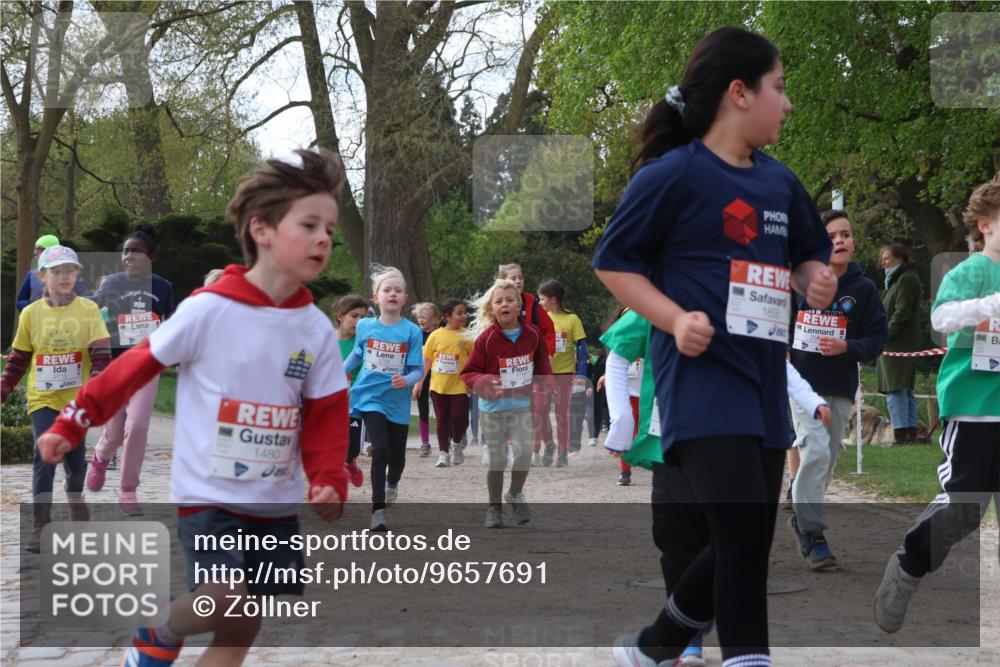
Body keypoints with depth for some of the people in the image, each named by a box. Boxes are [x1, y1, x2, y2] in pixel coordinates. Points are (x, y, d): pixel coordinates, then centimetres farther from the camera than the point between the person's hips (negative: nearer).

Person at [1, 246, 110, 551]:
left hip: (77, 398, 0)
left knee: (75, 458, 11)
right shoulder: (31, 313, -1)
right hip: (43, 399, 0)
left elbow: (101, 353, -10)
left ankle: (75, 493, 45)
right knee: (44, 457, -12)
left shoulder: (88, 310, -6)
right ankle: (41, 525, -9)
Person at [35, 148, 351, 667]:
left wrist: (329, 483, -14)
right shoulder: (208, 309, -13)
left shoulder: (317, 329, -1)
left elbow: (326, 419, 3)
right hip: (206, 493, -4)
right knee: (226, 600, -22)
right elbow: (134, 370, -5)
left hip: (276, 505, 5)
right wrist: (70, 426, -3)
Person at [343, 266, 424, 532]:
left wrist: (406, 380, -26)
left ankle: (392, 483, 48)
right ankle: (378, 509, -11)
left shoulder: (412, 331, -8)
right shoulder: (365, 327, -2)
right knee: (380, 449, -18)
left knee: (397, 455, 12)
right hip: (371, 397, -1)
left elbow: (418, 370, -7)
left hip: (398, 402, 1)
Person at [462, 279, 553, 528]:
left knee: (525, 452, -15)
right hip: (493, 406, -1)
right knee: (497, 459, 5)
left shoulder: (533, 334, -3)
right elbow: (469, 373, -8)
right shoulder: (486, 338, -11)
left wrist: (547, 386, 0)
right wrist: (485, 382, -26)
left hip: (522, 404, 1)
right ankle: (494, 506, 23)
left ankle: (516, 493, 13)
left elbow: (543, 366, 13)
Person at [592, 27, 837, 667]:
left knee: (746, 544, 11)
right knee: (743, 531, -20)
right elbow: (614, 260, -4)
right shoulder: (672, 175, -9)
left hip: (763, 380, 7)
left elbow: (810, 254, 24)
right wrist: (676, 319, -17)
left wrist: (817, 279, 0)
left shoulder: (781, 182, 10)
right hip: (701, 375, -7)